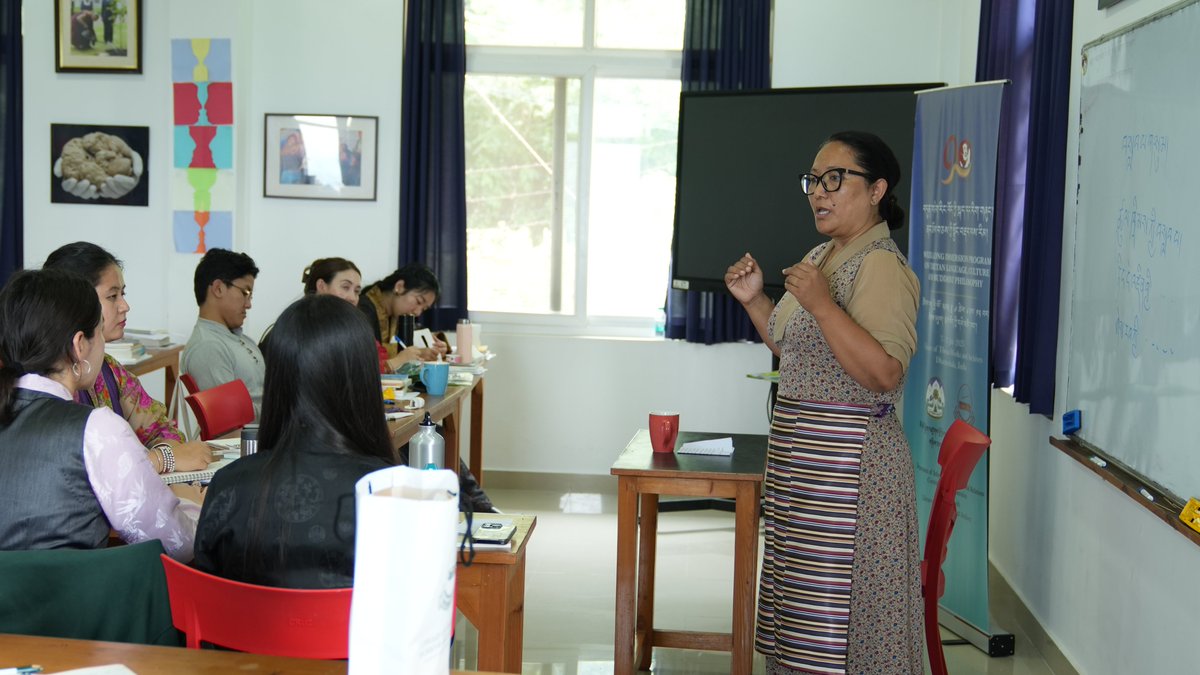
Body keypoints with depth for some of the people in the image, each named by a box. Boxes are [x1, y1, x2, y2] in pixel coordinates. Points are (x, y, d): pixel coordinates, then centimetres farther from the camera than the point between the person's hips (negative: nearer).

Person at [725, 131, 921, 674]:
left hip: (847, 465, -10)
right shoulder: (821, 257, 15)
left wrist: (820, 303, -27)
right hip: (800, 459, 10)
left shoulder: (882, 266, -14)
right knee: (802, 604, 16)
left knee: (837, 615, -3)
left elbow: (885, 373, -25)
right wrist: (754, 300, 12)